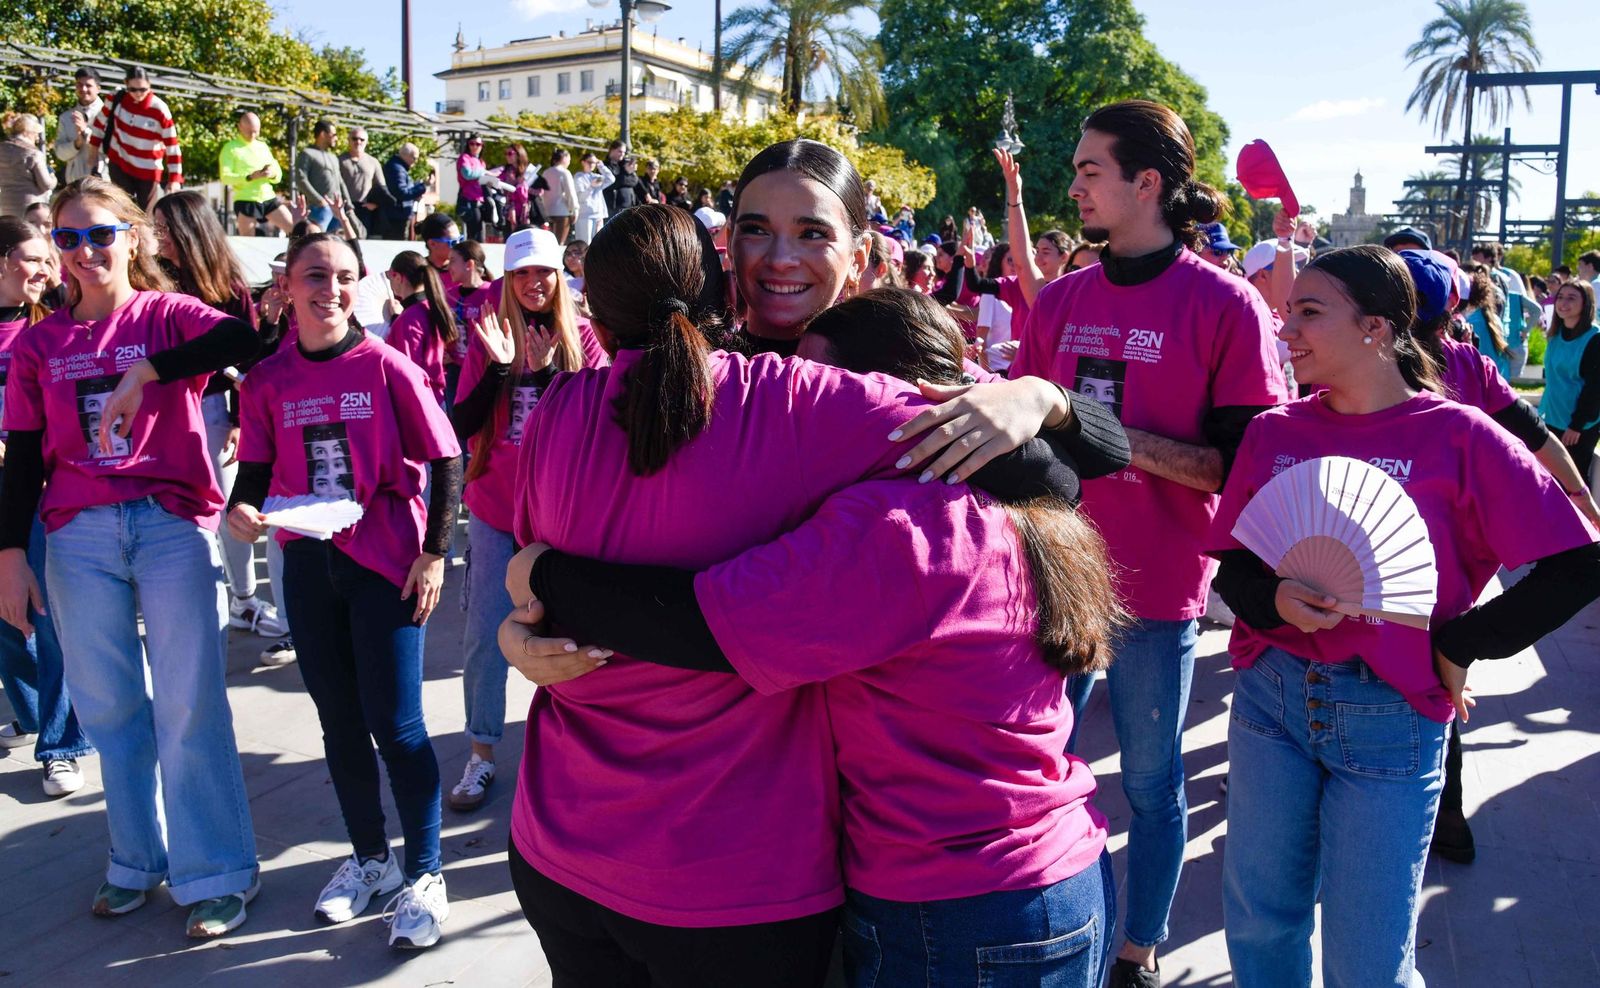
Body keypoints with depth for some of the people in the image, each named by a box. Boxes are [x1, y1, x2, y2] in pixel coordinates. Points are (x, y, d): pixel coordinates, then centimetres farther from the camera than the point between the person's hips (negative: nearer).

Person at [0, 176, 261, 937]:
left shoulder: (167, 315, 1)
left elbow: (246, 338, -21)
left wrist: (144, 372, -25)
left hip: (173, 525, -3)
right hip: (78, 537, 4)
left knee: (190, 709, -2)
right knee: (110, 709, 10)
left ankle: (214, 875, 8)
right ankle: (137, 862, 25)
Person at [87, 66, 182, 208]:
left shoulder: (160, 110, -19)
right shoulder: (117, 98, -10)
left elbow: (172, 146, -16)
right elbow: (100, 122, 7)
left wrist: (175, 179, -20)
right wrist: (94, 152, 10)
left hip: (148, 171, -2)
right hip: (119, 164, 2)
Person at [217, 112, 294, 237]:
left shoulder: (263, 146, 16)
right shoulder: (230, 148, -1)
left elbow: (279, 174, 15)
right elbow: (225, 177, -11)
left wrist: (273, 173, -10)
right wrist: (250, 177, -24)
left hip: (269, 198, 5)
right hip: (245, 201, -5)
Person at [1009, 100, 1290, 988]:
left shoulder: (1227, 306, -10)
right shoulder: (1060, 299, 5)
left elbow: (1246, 464, -14)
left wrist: (1119, 438, -22)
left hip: (1155, 587, -4)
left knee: (1149, 780, 11)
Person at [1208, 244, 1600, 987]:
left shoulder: (1458, 438, -8)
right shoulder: (1273, 432, 2)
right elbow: (1233, 564, 4)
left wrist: (1458, 647, -8)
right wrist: (1275, 601, -16)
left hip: (1390, 713, -3)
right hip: (1271, 694, 3)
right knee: (1258, 923, 16)